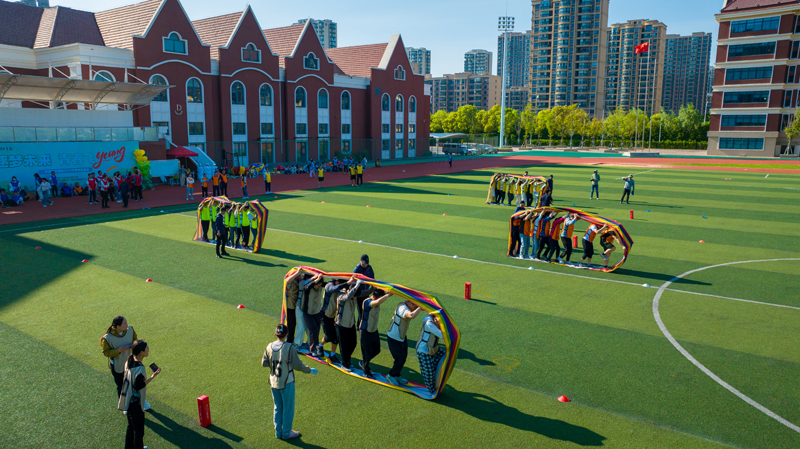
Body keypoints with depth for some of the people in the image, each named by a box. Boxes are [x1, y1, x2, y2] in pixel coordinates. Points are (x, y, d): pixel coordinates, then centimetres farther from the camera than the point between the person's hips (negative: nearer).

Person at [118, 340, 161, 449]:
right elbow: (139, 386, -22)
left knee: (131, 427, 26)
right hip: (136, 403, -9)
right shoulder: (139, 368, -29)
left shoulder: (129, 361, -2)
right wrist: (152, 376, -21)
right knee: (139, 431, 8)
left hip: (128, 401, 9)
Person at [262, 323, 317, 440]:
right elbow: (297, 365, -17)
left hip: (273, 382, 5)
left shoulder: (269, 347, -7)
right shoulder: (290, 348, -22)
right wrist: (309, 370, -3)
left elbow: (264, 363, 2)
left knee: (277, 407, 21)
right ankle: (286, 433, 24)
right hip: (287, 383, -5)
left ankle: (278, 432, 32)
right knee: (288, 409, 12)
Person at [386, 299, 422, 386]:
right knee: (400, 359, 4)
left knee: (404, 357, 20)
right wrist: (420, 307, -41)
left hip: (402, 336, 9)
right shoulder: (403, 308, -34)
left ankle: (396, 376, 40)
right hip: (394, 338, -9)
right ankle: (391, 376, 29)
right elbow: (412, 316, -55)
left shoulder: (406, 304, -5)